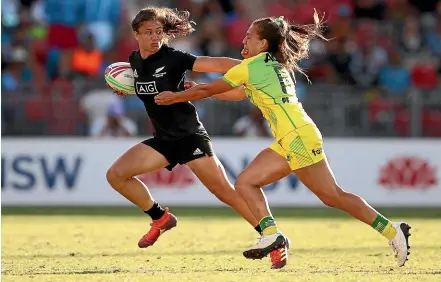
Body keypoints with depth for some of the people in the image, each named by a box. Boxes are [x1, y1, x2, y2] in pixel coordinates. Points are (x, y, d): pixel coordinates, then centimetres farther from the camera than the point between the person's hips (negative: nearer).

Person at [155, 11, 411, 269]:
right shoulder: (273, 65, 20)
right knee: (245, 183, 6)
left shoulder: (253, 66, -6)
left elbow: (208, 89, 1)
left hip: (298, 137, -10)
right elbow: (239, 94, 33)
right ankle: (271, 235, -4)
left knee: (333, 196, -7)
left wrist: (175, 97, 15)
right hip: (288, 142, 10)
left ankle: (393, 231, -5)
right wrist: (196, 91, 34)